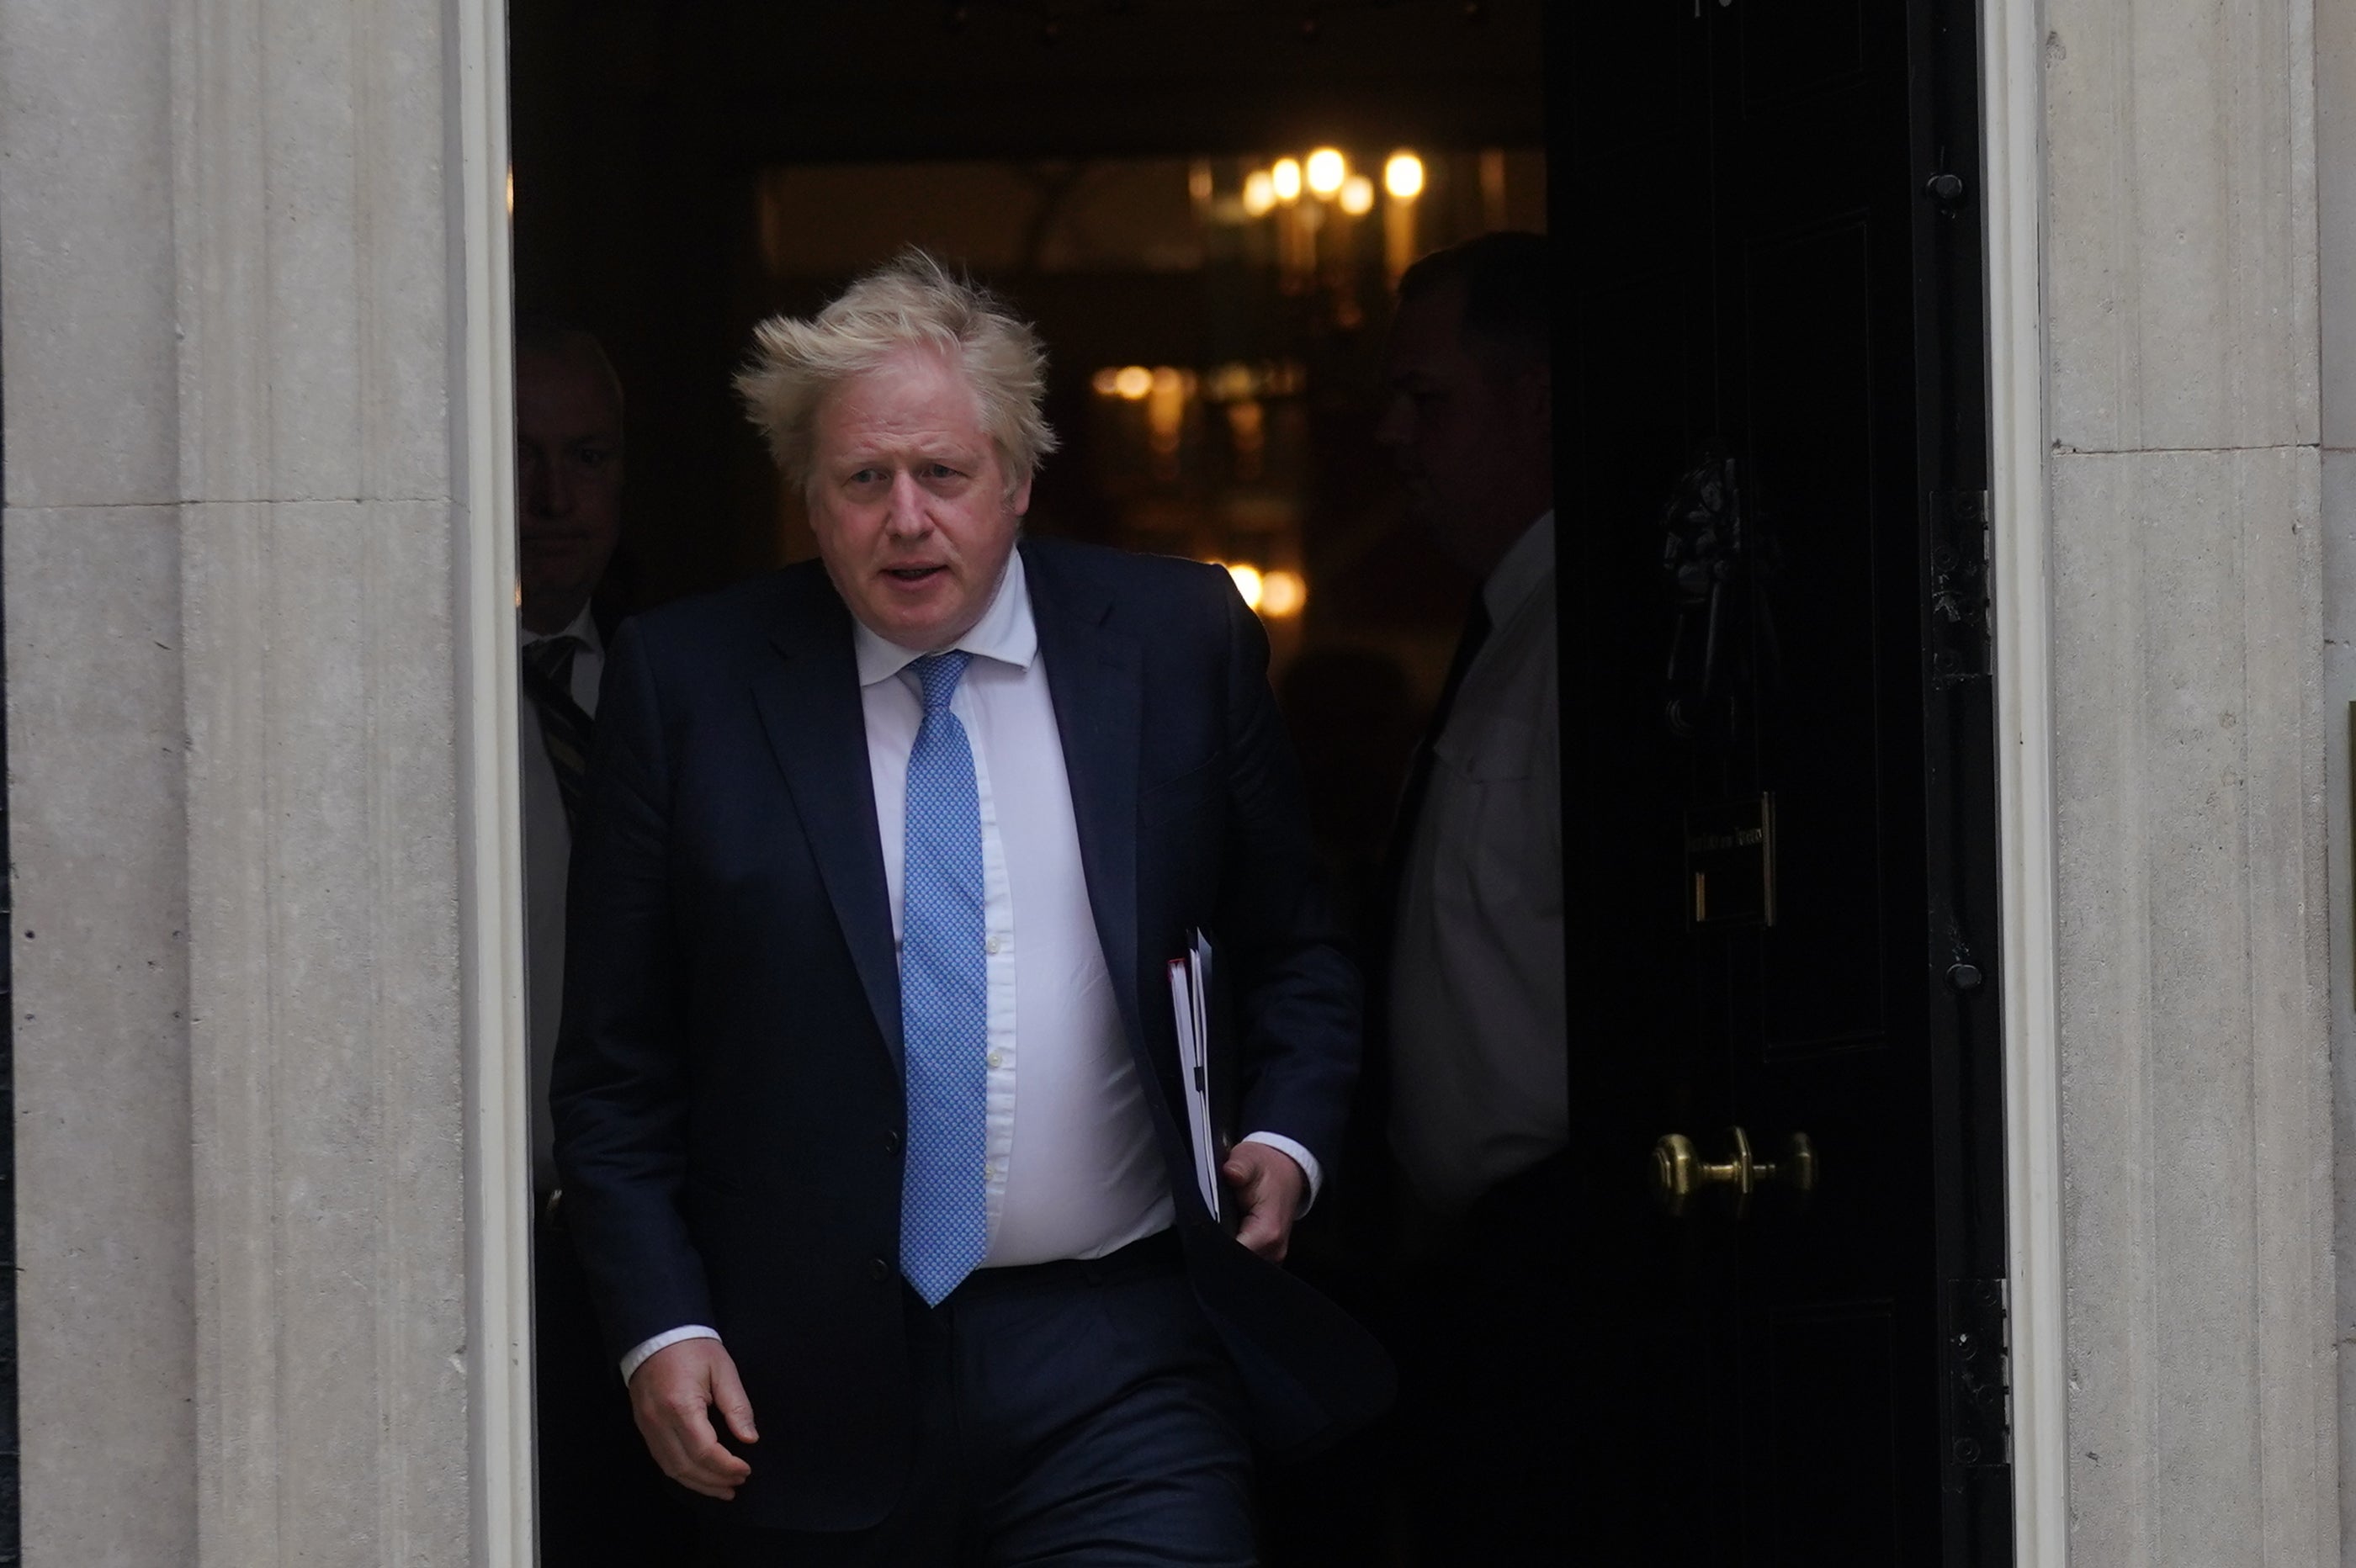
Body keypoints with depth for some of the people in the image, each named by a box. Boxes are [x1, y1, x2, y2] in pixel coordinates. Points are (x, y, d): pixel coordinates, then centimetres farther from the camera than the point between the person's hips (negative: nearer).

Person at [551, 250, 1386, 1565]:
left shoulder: (1179, 642, 4)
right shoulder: (689, 682, 1)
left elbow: (1294, 950, 13)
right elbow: (618, 1066, 3)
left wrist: (1287, 1137, -4)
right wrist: (660, 1324, -6)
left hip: (1119, 1365, 0)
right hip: (815, 1392, 0)